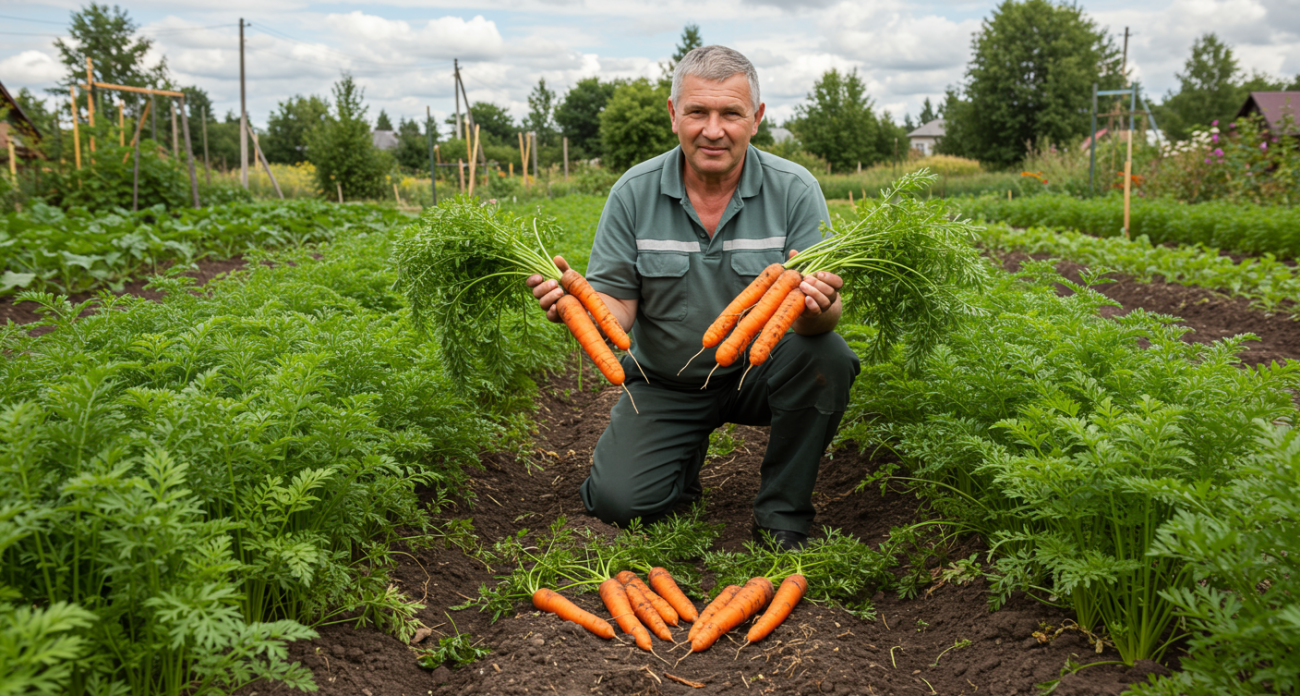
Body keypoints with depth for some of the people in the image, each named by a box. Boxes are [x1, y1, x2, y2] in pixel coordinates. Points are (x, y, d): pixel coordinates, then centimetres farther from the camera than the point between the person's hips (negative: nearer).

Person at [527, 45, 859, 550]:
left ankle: (781, 514, -8)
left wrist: (816, 309, -41)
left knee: (826, 357, -30)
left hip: (761, 371, 0)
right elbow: (616, 304, -7)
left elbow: (825, 316, -15)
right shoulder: (634, 192, -9)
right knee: (619, 499, -16)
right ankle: (689, 451, 20)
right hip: (666, 384, 1)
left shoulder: (794, 190, -11)